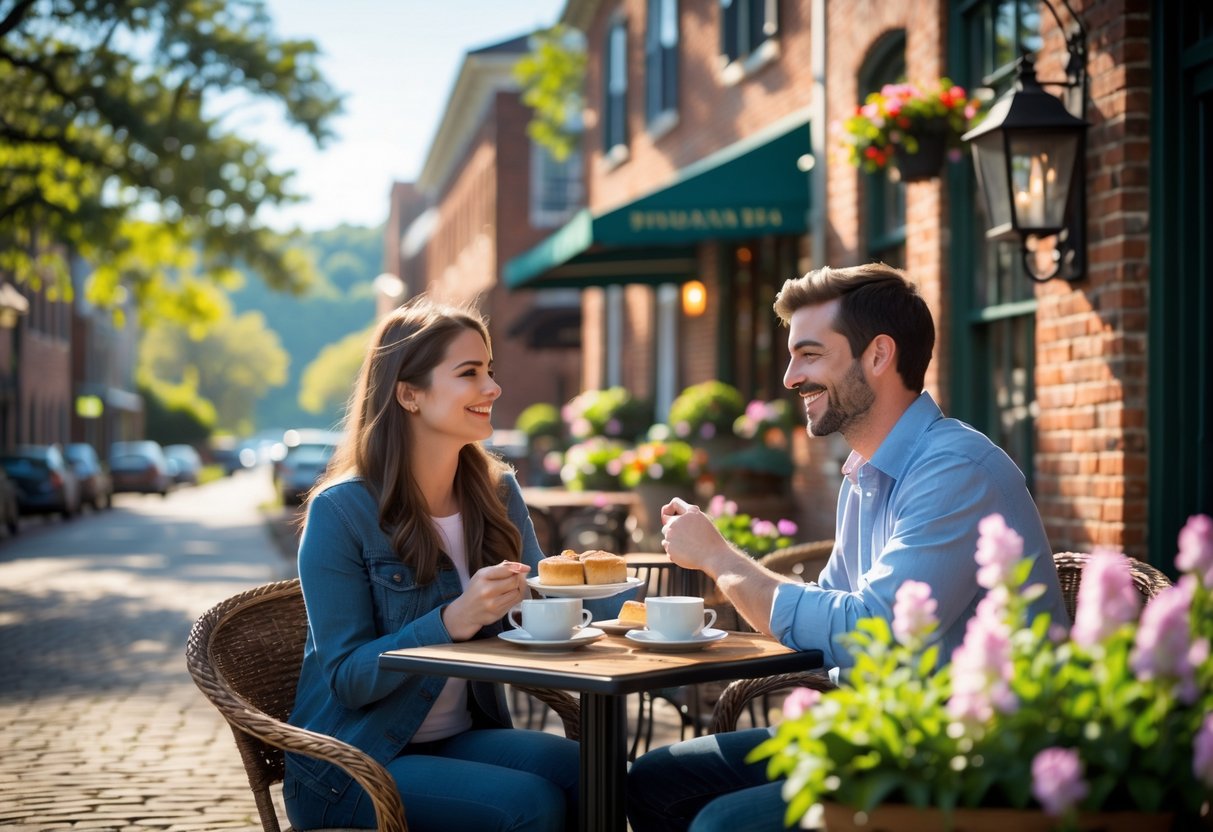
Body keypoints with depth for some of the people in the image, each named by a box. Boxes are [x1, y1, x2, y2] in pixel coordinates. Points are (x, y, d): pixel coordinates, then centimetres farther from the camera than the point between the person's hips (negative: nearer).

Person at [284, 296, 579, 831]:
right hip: (352, 763, -5)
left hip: (462, 738, 5)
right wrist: (451, 622, -30)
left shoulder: (497, 493, 6)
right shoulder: (341, 511, -12)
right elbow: (348, 679, -14)